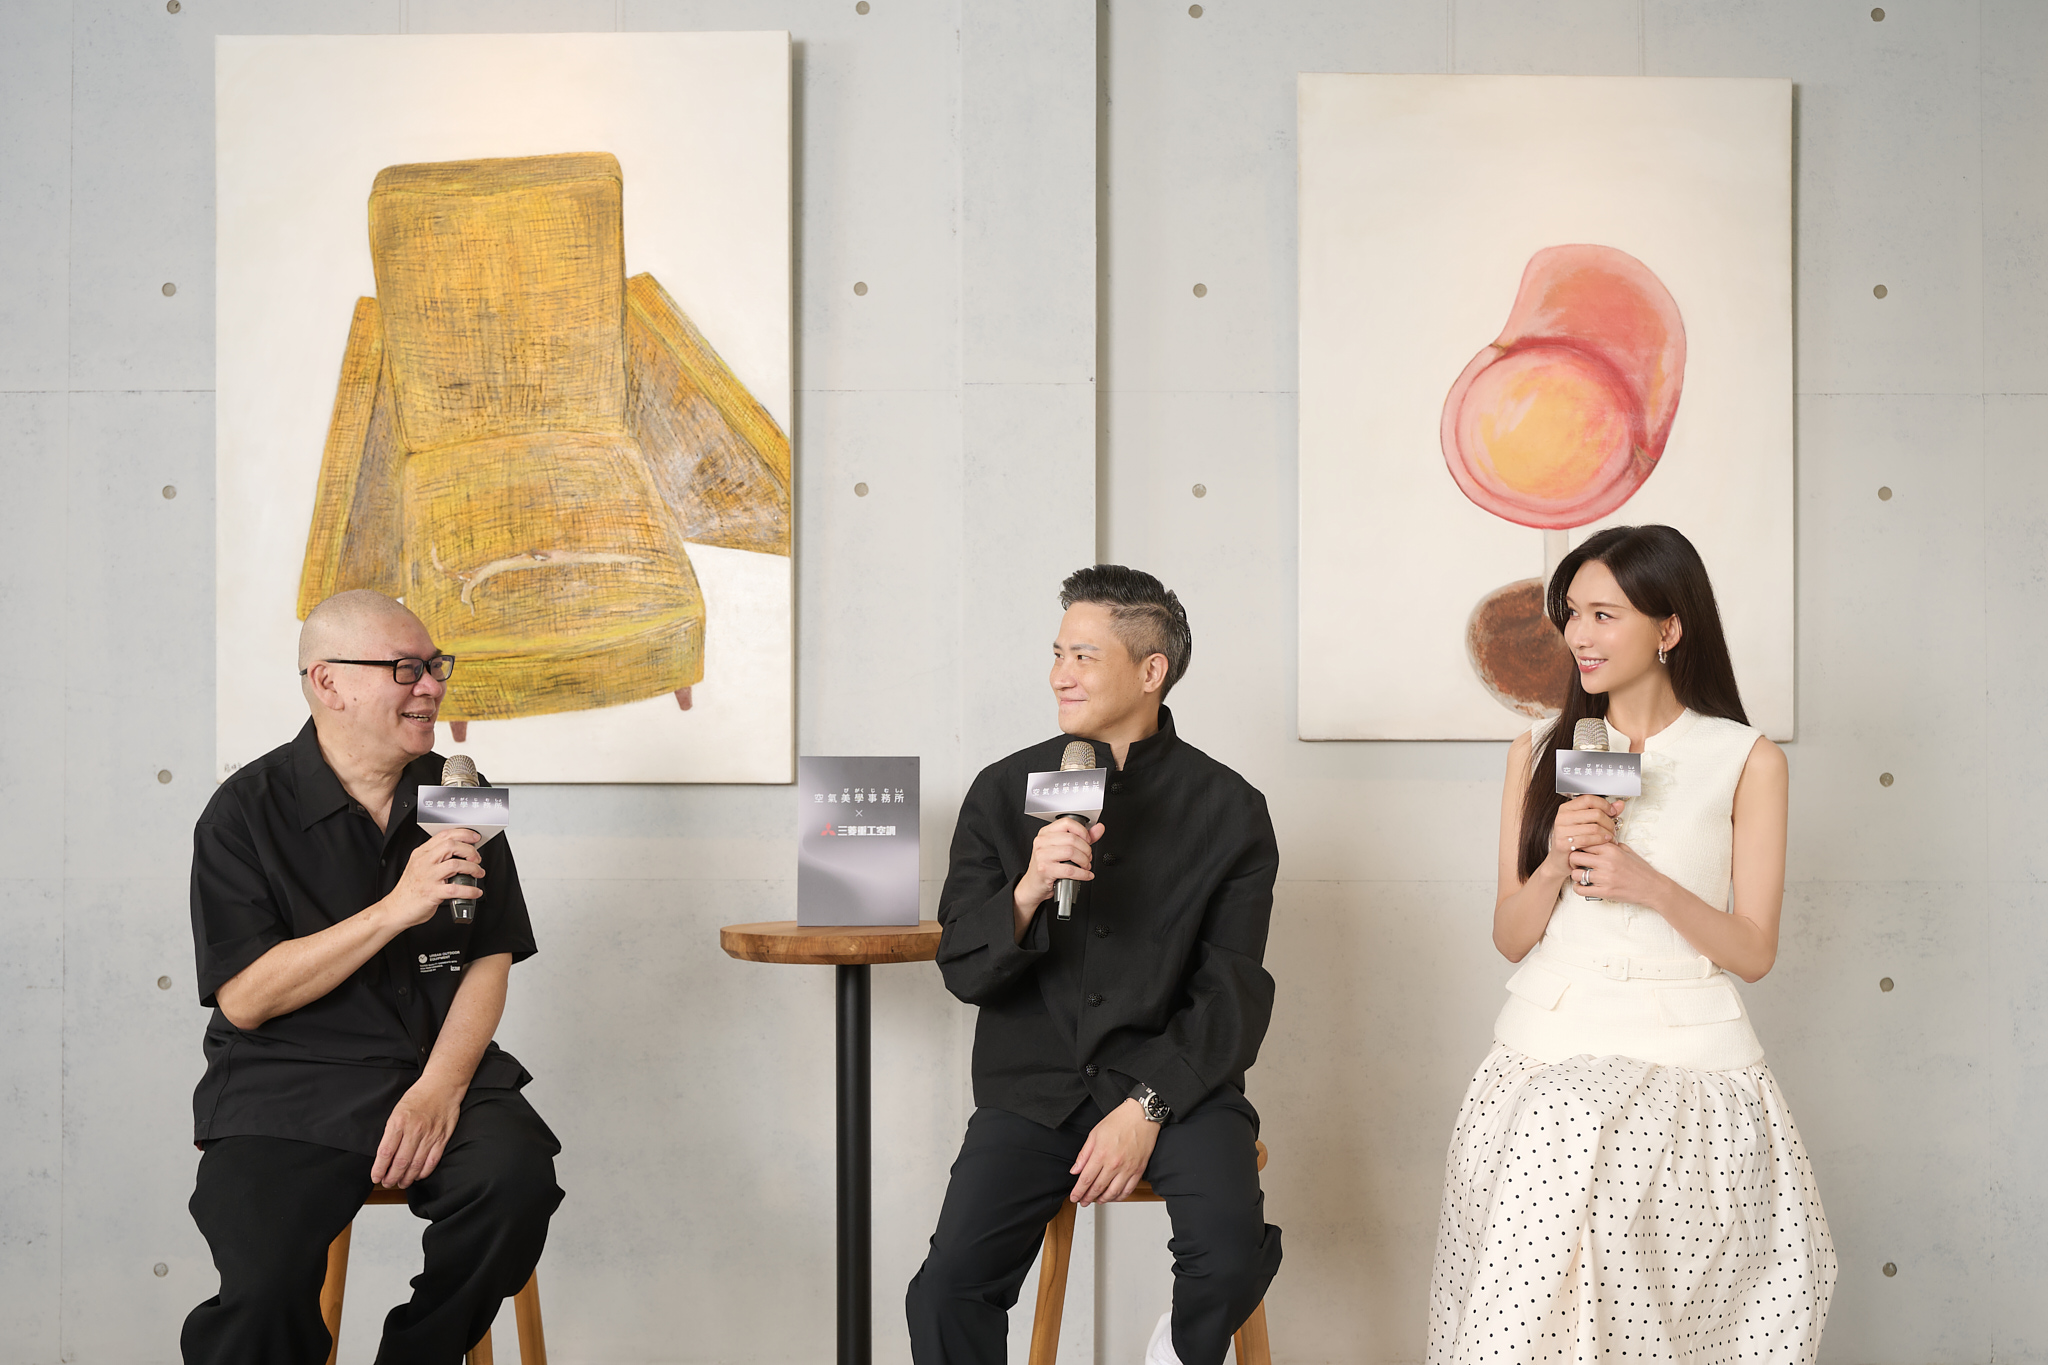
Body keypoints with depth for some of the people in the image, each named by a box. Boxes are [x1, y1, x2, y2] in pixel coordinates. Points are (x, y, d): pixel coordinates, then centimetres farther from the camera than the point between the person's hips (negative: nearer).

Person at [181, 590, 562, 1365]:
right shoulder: (246, 812, -2)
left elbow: (490, 959, 8)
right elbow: (244, 999, -10)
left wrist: (440, 1087, -11)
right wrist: (398, 908, -18)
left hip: (441, 1064, 4)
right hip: (289, 1084, -3)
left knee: (517, 1178, -28)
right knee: (266, 1284, -30)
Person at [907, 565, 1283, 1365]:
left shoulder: (1228, 810, 2)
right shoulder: (1006, 791, 6)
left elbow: (1231, 991, 0)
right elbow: (963, 971, 3)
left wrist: (1147, 1108, -12)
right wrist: (1027, 892, -17)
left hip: (1175, 1078, -1)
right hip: (1035, 1083, 1)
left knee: (1231, 1257, -28)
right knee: (947, 1291, -21)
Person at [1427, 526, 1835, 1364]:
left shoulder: (1746, 761, 2)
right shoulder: (1540, 752, 11)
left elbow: (1754, 951, 1)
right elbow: (1510, 937, 10)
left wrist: (1651, 886, -15)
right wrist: (1557, 865, -9)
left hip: (1684, 1054, -2)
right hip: (1547, 1053, 2)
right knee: (1536, 1296, -16)